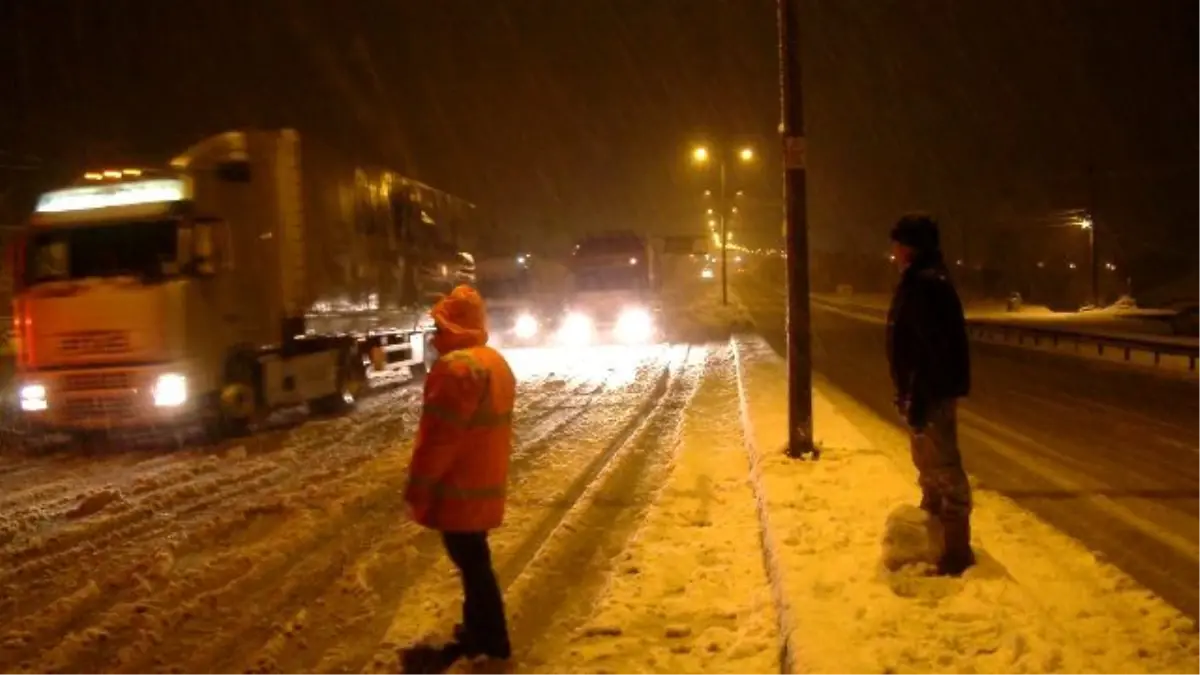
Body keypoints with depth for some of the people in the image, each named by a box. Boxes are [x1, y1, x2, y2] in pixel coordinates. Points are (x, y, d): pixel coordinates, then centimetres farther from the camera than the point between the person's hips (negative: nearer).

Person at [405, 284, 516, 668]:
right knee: (473, 561, 20)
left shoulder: (457, 366, -22)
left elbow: (440, 436, -23)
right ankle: (477, 630, 32)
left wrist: (418, 488, -14)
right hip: (483, 483, 10)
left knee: (473, 564, 0)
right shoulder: (496, 362, 11)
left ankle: (492, 646, 8)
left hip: (459, 489, -10)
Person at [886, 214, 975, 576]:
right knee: (929, 464, 21)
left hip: (932, 392, -11)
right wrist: (909, 393, 20)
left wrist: (918, 398, -25)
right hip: (928, 389, 11)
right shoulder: (922, 281, 14)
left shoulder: (925, 283, -20)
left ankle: (957, 549, 2)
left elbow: (932, 347, -26)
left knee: (943, 467, -5)